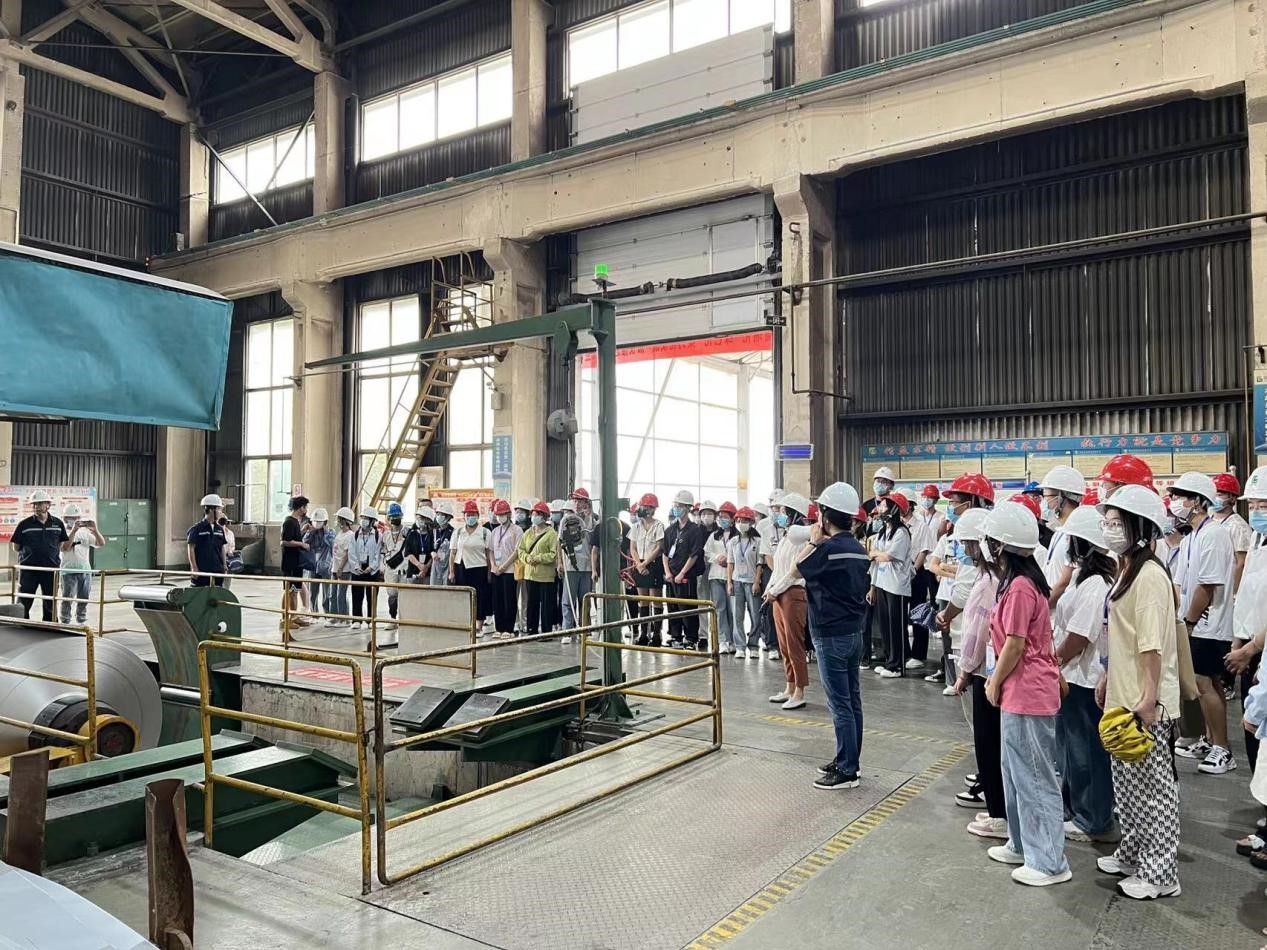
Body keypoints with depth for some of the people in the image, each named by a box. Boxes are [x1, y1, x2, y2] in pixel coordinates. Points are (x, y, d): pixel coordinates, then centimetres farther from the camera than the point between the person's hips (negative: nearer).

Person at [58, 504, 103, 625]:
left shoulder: (85, 532, 10)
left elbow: (101, 544, 3)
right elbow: (64, 548, -20)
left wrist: (95, 530, -12)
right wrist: (74, 531, -24)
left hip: (85, 570, 4)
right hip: (69, 571, -4)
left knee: (83, 599, 10)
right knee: (67, 599, -5)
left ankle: (81, 622, 19)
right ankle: (65, 623, 1)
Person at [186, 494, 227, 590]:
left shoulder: (219, 529, 12)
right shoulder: (197, 529, -5)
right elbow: (190, 549, -7)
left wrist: (225, 566, 12)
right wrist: (194, 568, -12)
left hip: (218, 571, 6)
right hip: (201, 571, -6)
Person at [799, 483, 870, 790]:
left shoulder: (828, 548, -19)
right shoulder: (858, 549, 8)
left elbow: (799, 568, -4)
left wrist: (814, 542, 4)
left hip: (831, 635, -9)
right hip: (854, 632, 9)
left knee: (840, 705, -3)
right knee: (852, 700, 14)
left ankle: (846, 771, 3)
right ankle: (848, 760, 25)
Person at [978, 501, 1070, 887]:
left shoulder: (1019, 587, -21)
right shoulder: (1021, 580, 9)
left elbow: (1015, 645, -20)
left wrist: (994, 682, -7)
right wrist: (999, 680, 13)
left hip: (1027, 694, -10)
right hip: (1020, 692, 10)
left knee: (1034, 777, 1)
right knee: (1017, 772, 20)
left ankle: (1049, 861, 12)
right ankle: (1023, 845, 32)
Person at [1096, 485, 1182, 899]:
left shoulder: (1150, 575, -19)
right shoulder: (1126, 570, 10)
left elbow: (1152, 645, -22)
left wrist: (1149, 699, -23)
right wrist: (1108, 678, 20)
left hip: (1146, 703, -9)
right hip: (1123, 698, 9)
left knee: (1153, 786, 3)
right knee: (1128, 783, 19)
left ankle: (1160, 874, 15)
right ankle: (1133, 855, 32)